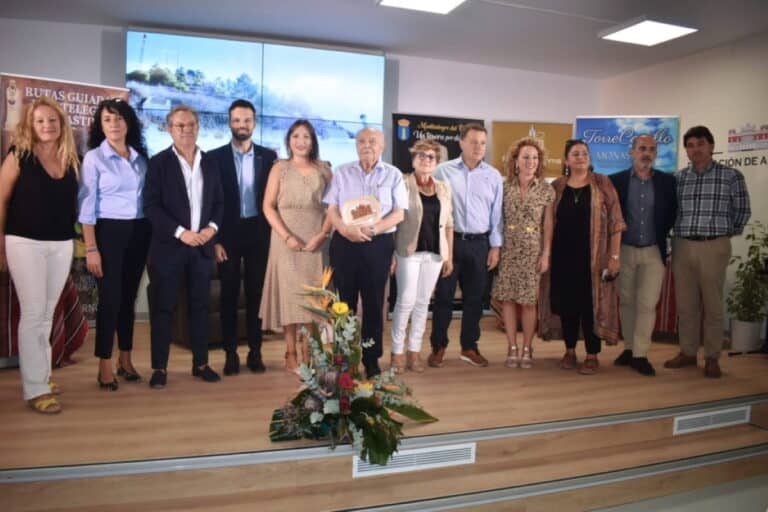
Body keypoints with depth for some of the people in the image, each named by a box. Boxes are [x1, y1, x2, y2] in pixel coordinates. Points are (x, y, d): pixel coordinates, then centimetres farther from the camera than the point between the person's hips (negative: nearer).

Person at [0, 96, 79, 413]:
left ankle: (41, 375, 25)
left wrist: (83, 242, 4)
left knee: (47, 313, 12)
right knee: (33, 314, -3)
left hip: (62, 245, 4)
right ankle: (35, 389, 3)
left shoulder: (71, 160, 6)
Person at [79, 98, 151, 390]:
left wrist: (152, 238, 7)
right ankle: (105, 366, 8)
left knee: (129, 297, 11)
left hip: (139, 232, 4)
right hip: (109, 232, -4)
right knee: (110, 298, -3)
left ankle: (125, 360, 22)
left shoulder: (140, 157, 9)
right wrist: (91, 248, -12)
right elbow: (87, 205, -6)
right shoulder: (94, 158, -3)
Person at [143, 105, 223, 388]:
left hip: (202, 245, 4)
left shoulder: (210, 163, 11)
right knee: (162, 307, 2)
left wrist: (212, 227, -6)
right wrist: (180, 232, -15)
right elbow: (151, 206, -8)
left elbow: (219, 201, 13)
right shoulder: (159, 162, -2)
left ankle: (201, 363, 20)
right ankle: (159, 367, 12)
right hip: (169, 246, -3)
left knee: (200, 306, 9)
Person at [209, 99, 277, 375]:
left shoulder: (268, 156, 5)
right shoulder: (215, 157, 0)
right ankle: (231, 353, 14)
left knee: (256, 292, 7)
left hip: (258, 233, 1)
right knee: (229, 294, 5)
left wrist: (272, 233, -1)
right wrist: (215, 240, -6)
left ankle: (255, 351, 16)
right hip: (228, 233, -1)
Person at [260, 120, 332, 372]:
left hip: (315, 241, 1)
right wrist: (287, 236, -14)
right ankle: (291, 354, 9)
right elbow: (268, 206, -2)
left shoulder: (323, 170, 9)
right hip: (286, 240, -1)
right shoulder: (280, 168, 5)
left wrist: (322, 234, -11)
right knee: (289, 292, 1)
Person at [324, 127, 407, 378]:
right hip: (344, 243, 1)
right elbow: (332, 210, 1)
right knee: (344, 301, 7)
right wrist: (345, 228, -19)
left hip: (379, 244, -1)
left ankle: (371, 359, 17)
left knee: (374, 303, 6)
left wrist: (372, 230, -18)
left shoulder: (393, 175, 4)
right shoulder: (342, 172, 7)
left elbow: (398, 214, -3)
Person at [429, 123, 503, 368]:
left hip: (480, 243, 3)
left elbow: (496, 214, 7)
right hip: (450, 241, -2)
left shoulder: (493, 176, 5)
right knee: (443, 296, 4)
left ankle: (469, 347, 24)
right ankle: (438, 347, 17)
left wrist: (495, 246, 4)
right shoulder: (444, 171, -2)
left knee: (475, 298, 10)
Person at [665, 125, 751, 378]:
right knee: (685, 304, 9)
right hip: (682, 246, 3)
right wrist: (677, 237, 8)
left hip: (714, 247, -3)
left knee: (712, 304, 3)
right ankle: (687, 352, 20)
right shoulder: (679, 178, 8)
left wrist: (727, 233, 10)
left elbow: (742, 211, 6)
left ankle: (712, 358, 13)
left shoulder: (731, 176, -1)